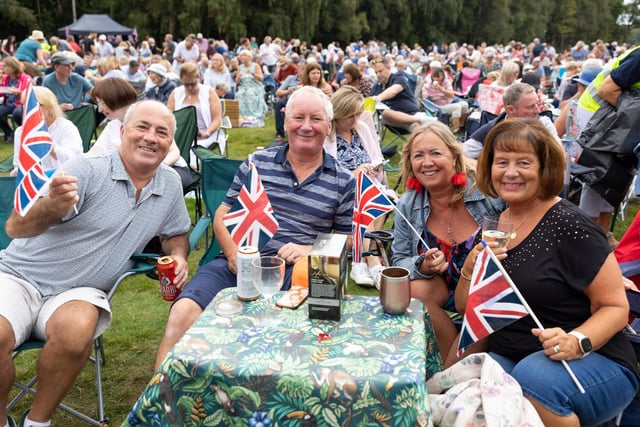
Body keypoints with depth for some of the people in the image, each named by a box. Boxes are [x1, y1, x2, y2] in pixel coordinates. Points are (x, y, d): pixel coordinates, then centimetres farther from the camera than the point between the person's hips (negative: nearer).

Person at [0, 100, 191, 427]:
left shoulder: (171, 185, 3)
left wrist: (178, 256, -3)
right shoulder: (88, 171, -12)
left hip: (79, 290, 2)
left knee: (75, 331, -32)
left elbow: (176, 234, 20)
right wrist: (52, 207, -38)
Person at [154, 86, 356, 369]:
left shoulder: (343, 181, 11)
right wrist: (233, 253, -5)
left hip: (294, 271, -1)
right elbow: (223, 215, 15)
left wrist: (310, 250, -6)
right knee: (182, 313, -25)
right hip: (238, 263, 1)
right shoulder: (257, 163, 14)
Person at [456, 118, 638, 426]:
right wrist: (471, 269, -9)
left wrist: (577, 342, -28)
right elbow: (464, 307, 10)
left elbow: (615, 307, -9)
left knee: (533, 378, -35)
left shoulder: (569, 226, -12)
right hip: (507, 358, 3)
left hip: (592, 363, -3)